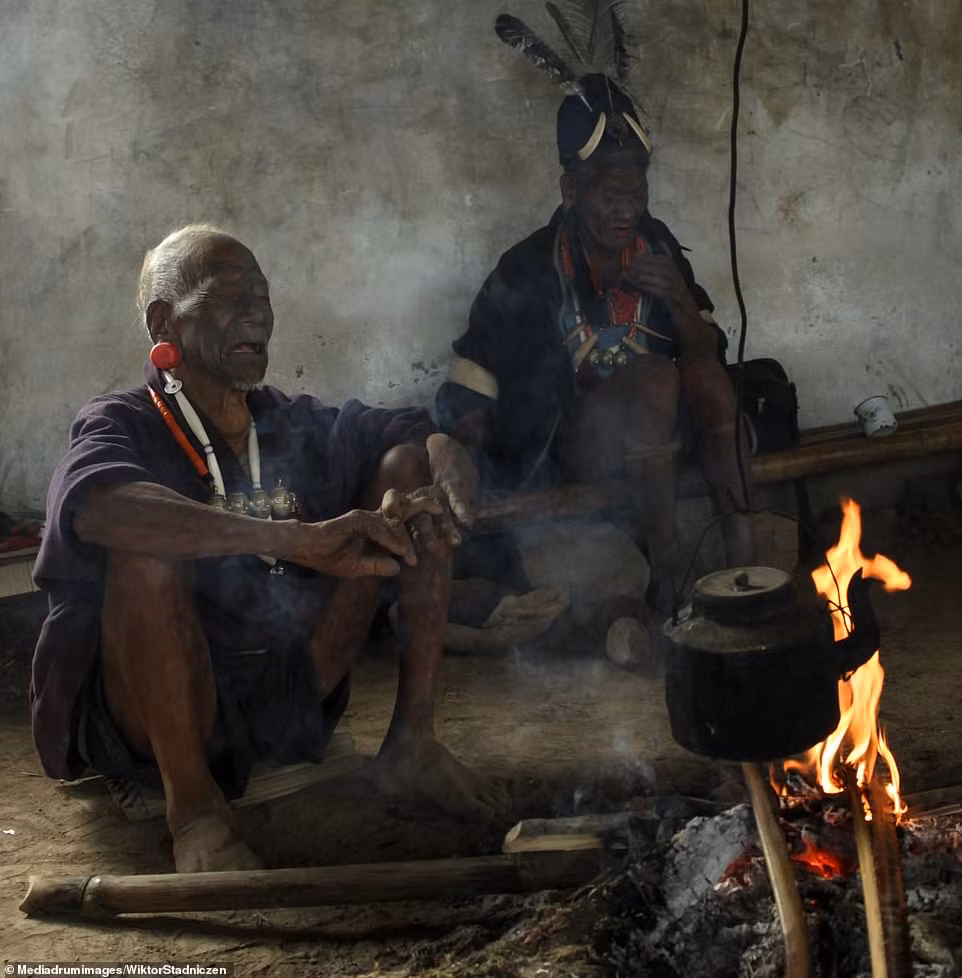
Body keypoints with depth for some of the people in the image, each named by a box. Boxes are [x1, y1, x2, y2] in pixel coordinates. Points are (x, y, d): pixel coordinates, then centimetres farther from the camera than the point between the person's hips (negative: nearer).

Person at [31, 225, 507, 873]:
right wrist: (301, 540, -42)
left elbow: (430, 437, 11)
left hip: (291, 695, 5)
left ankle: (413, 741, -5)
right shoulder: (125, 426, -9)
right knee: (147, 545, -33)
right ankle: (193, 802, -19)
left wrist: (447, 474, -16)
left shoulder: (295, 426, 7)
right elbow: (93, 506, -33)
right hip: (157, 717, -5)